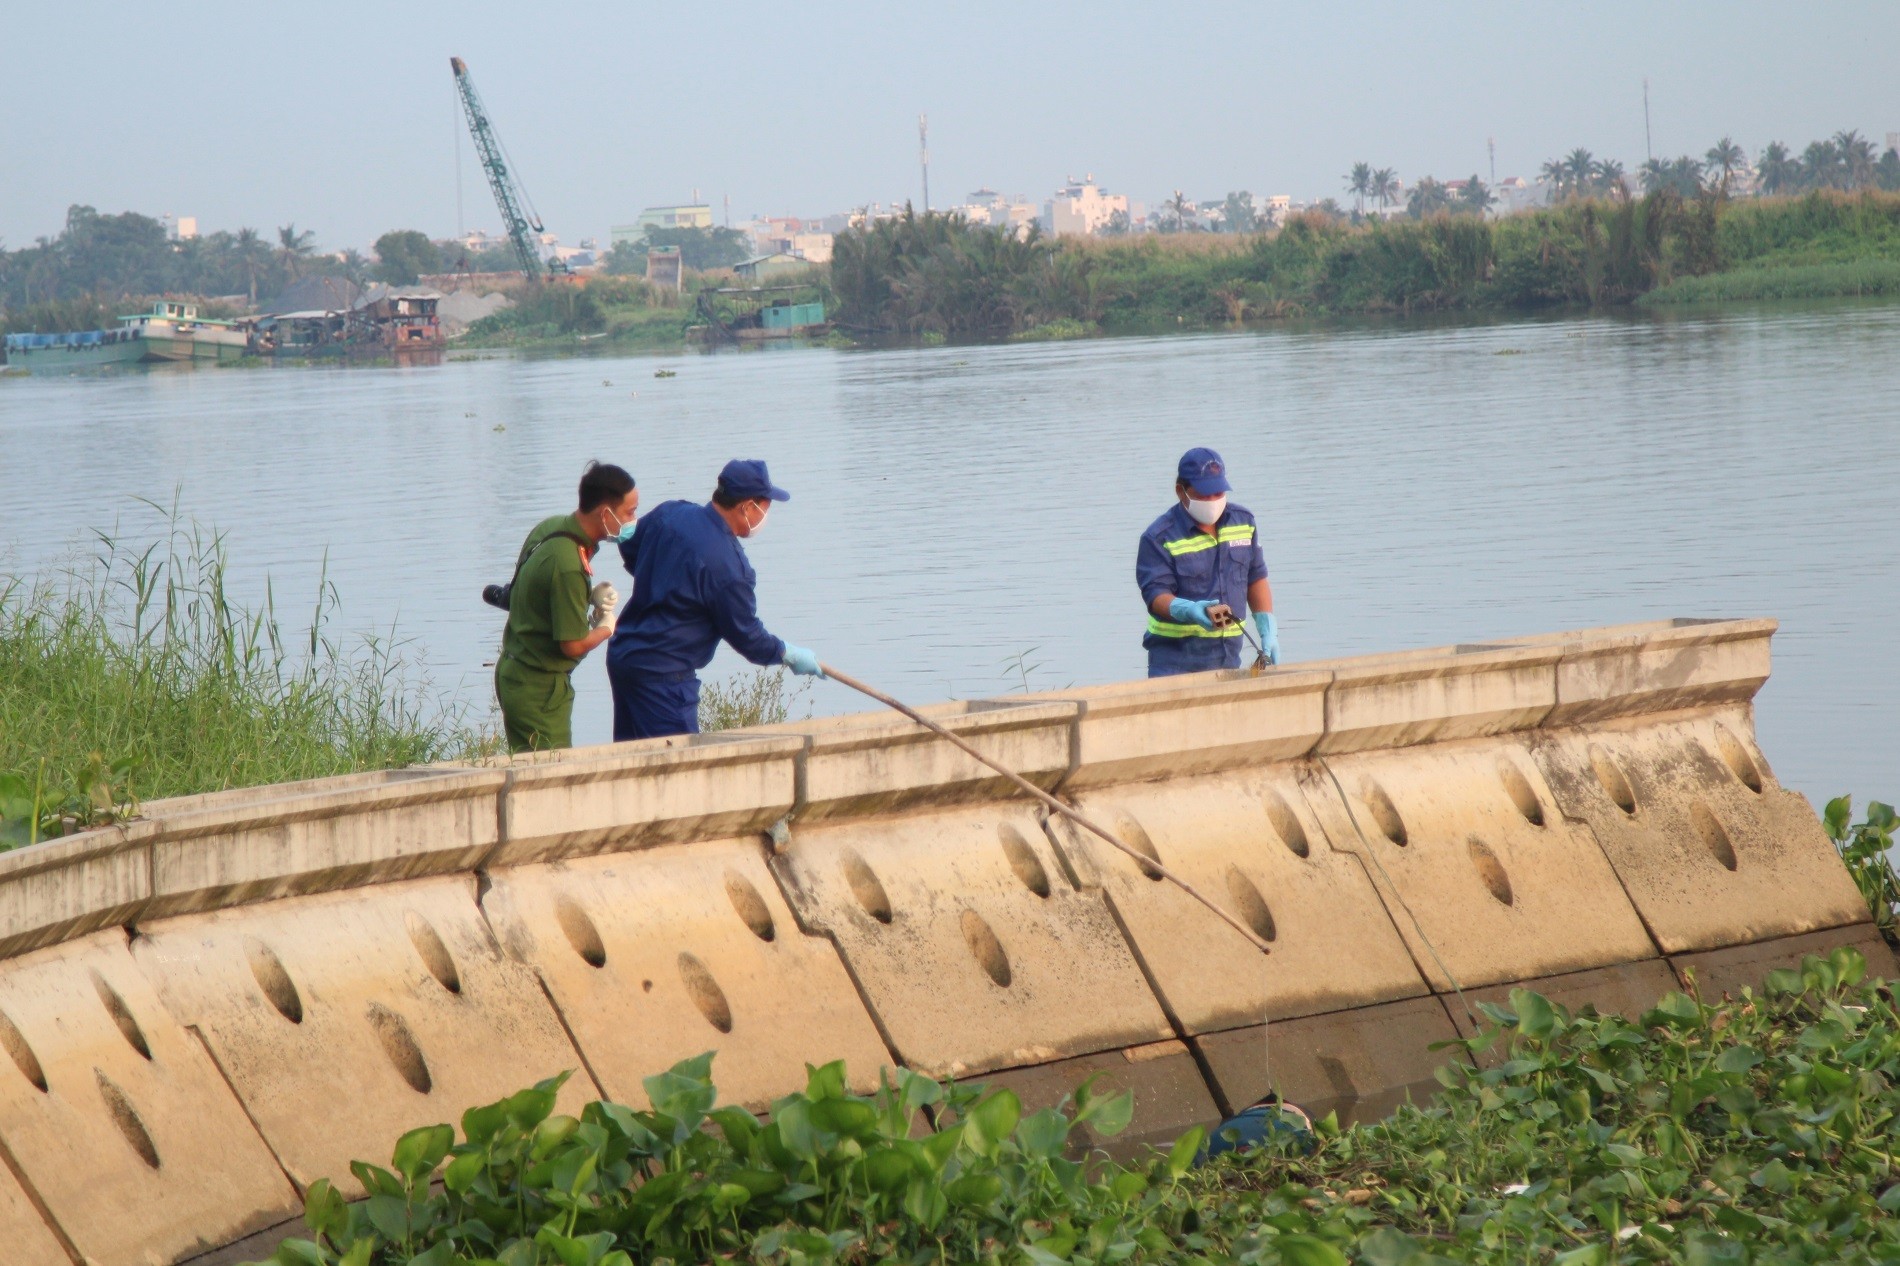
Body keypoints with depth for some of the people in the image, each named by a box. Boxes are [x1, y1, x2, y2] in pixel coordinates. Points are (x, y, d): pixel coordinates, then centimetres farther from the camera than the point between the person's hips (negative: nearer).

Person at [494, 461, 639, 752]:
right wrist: (606, 627, -1)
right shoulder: (568, 564, -27)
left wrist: (592, 595, 3)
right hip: (538, 689, -10)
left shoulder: (551, 527, 1)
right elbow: (573, 644, -21)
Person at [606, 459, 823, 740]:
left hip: (621, 654, 9)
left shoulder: (671, 513, 0)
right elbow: (745, 635, -10)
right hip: (662, 675, -9)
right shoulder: (726, 564, -22)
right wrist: (789, 654, 6)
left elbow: (629, 548, 19)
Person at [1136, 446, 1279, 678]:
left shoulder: (1243, 521, 10)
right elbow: (1155, 594, -14)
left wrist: (1268, 632, 10)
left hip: (1228, 655, 5)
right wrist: (1189, 611, -34)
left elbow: (1256, 579, 18)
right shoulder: (1159, 538, -8)